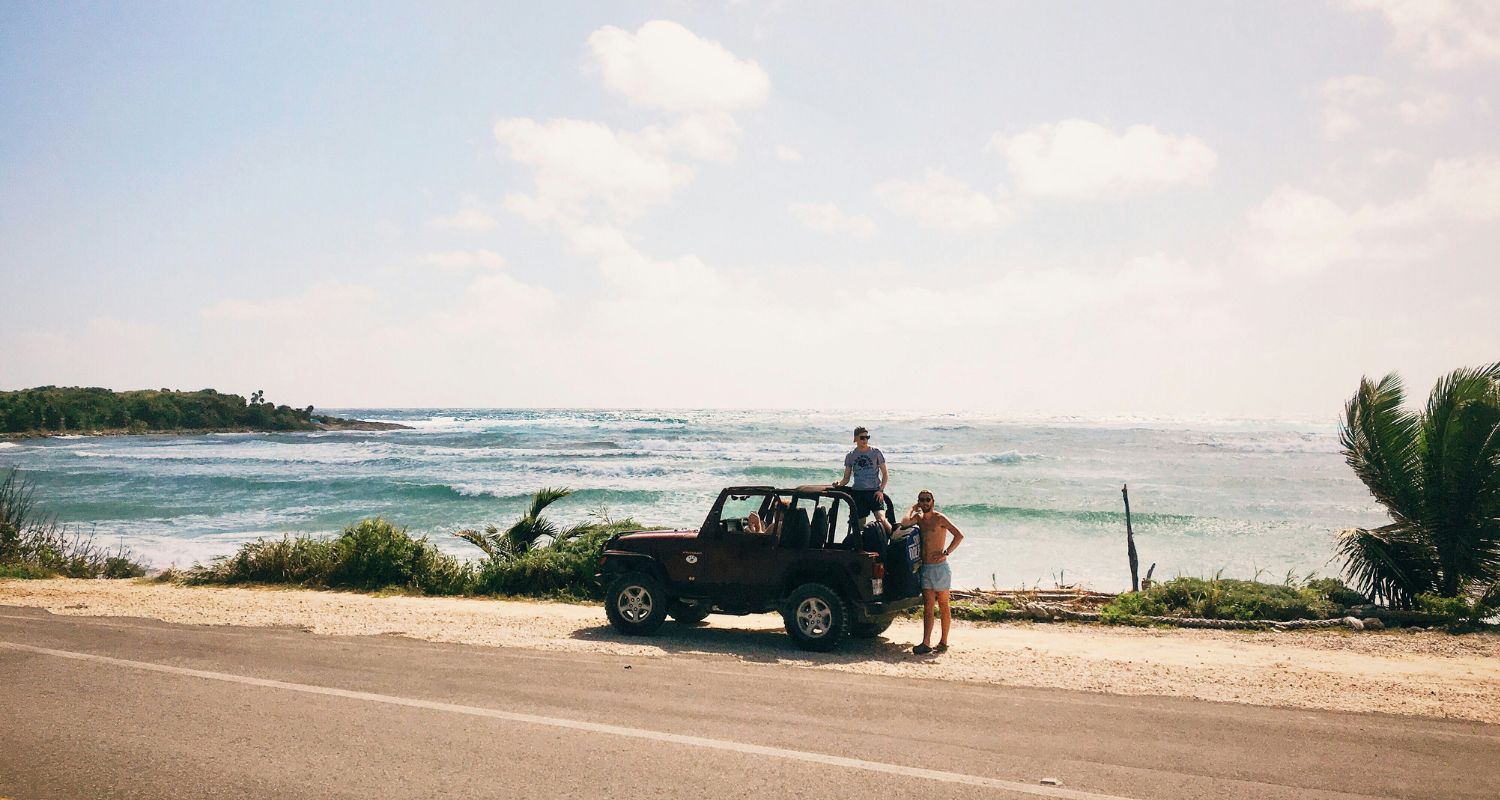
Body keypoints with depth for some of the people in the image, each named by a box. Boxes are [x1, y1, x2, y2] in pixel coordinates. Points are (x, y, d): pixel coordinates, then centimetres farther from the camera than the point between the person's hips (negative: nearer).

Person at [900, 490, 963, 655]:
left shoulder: (939, 518, -6)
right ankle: (926, 643, -4)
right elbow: (904, 523, -10)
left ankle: (943, 642, 10)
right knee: (927, 607, 0)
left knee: (943, 607, 5)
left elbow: (959, 535, -14)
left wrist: (945, 553, -17)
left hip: (940, 567, -5)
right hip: (925, 568, 5)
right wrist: (913, 510, 3)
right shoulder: (919, 518, 10)